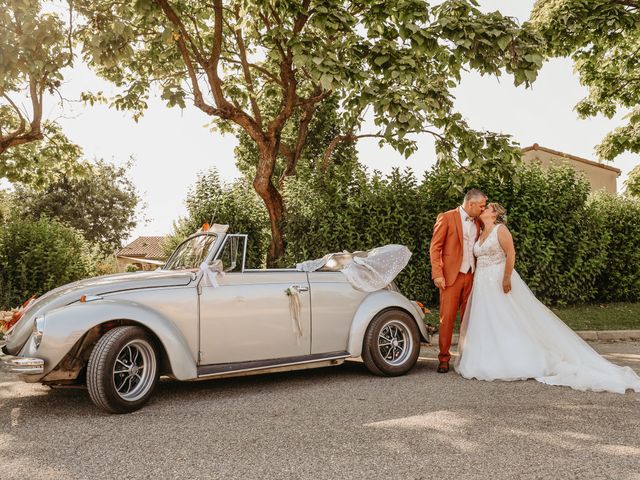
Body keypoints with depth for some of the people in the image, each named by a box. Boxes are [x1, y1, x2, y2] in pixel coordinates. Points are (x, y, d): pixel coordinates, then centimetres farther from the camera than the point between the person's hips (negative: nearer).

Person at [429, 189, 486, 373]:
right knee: (447, 318, -4)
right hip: (451, 276, -5)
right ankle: (444, 358, 5)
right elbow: (435, 247, -6)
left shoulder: (477, 223, 14)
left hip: (471, 277, 5)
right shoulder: (446, 218, -4)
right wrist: (437, 274, -14)